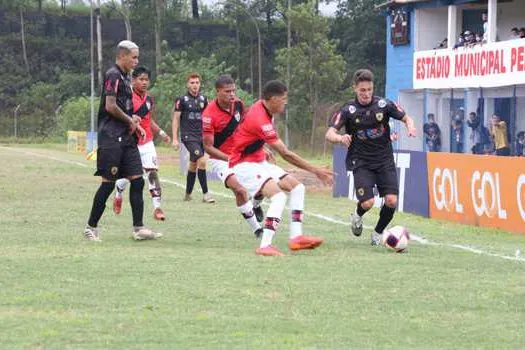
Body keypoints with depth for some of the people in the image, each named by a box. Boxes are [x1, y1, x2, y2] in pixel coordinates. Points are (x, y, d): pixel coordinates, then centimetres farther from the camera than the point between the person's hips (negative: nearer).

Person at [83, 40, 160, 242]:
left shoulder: (125, 77, 18)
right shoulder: (113, 75, -11)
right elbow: (110, 106, -19)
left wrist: (133, 120, 7)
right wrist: (130, 120, -6)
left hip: (126, 138, 9)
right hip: (111, 138, -9)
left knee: (137, 180, 3)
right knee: (108, 183, -5)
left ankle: (138, 229, 3)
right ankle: (91, 227, 5)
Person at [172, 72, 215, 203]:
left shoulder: (203, 99, 10)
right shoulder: (182, 100, -4)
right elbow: (175, 119, -2)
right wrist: (175, 139, -7)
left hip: (201, 136, 5)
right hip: (188, 137, -5)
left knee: (193, 165, 12)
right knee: (202, 160, -20)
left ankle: (188, 194, 24)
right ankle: (205, 194, -17)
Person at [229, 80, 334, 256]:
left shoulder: (262, 108, 2)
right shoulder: (260, 119, -27)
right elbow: (286, 154, -26)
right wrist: (315, 171, -21)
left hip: (259, 162, 10)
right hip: (244, 165, -10)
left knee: (297, 187, 6)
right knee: (278, 196, -28)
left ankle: (296, 237, -1)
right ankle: (265, 246, -30)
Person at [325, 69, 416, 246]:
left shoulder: (384, 105, -3)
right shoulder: (348, 110, -7)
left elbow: (406, 118, 8)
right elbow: (329, 134, -14)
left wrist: (410, 127, -16)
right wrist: (340, 138, -37)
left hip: (385, 161, 2)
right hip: (361, 162, -2)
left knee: (391, 201, -13)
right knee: (367, 203, -18)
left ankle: (378, 233, 15)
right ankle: (357, 216, 20)